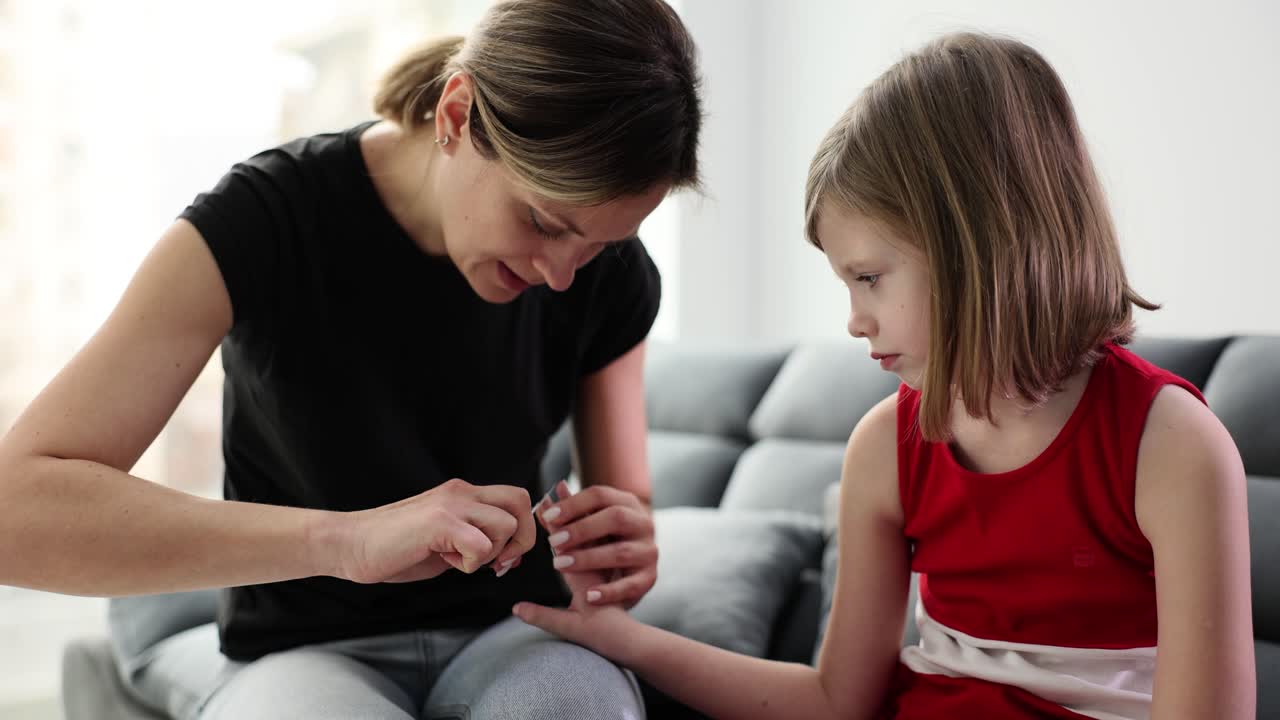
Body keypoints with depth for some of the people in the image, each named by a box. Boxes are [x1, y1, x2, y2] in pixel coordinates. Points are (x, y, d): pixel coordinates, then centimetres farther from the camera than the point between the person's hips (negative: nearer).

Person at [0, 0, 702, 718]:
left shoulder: (611, 275, -8)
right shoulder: (262, 222, -17)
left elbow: (625, 509, 4)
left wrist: (628, 549, -21)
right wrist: (346, 539, -39)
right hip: (309, 651, -1)